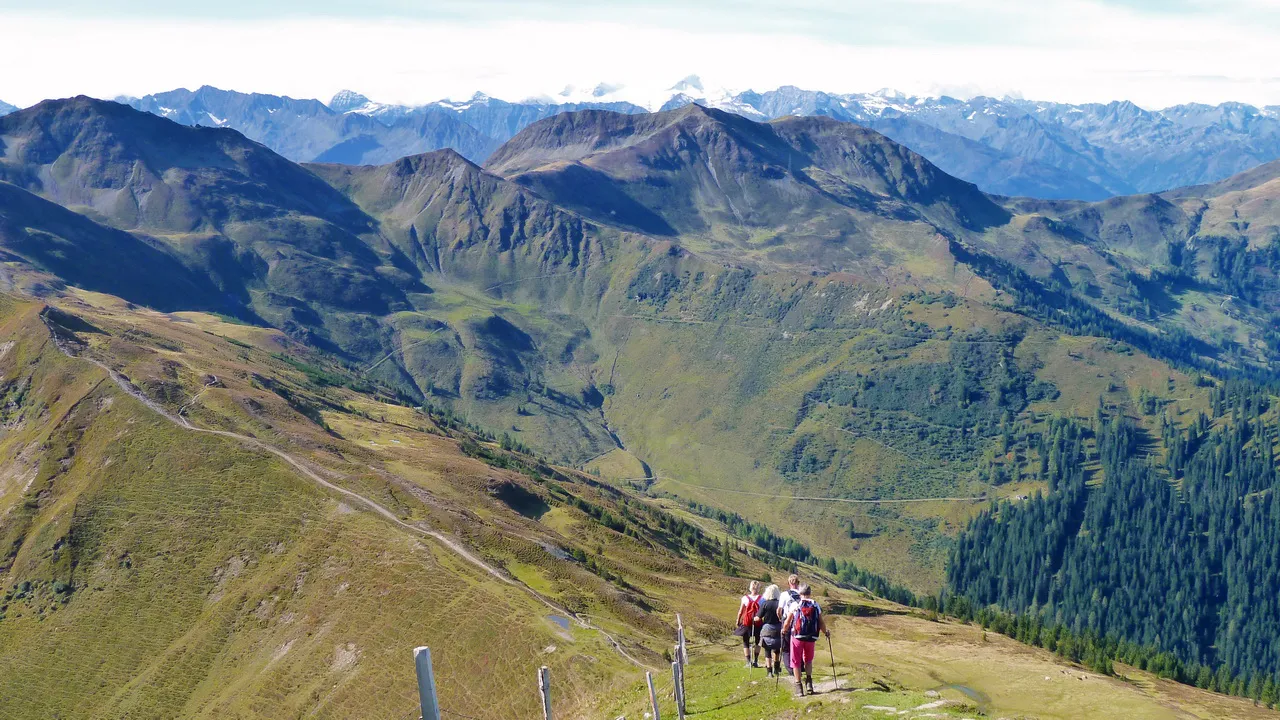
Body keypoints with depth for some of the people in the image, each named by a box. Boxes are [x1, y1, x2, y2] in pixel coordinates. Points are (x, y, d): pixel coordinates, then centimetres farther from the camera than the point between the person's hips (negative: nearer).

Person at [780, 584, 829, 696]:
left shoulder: (795, 605, -3)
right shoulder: (815, 605, 2)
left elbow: (787, 622, 0)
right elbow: (821, 623, 1)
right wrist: (826, 632, 20)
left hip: (797, 636, -2)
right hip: (811, 637, 2)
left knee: (796, 661, 8)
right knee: (808, 660, 23)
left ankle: (799, 686, 6)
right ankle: (809, 681, 9)